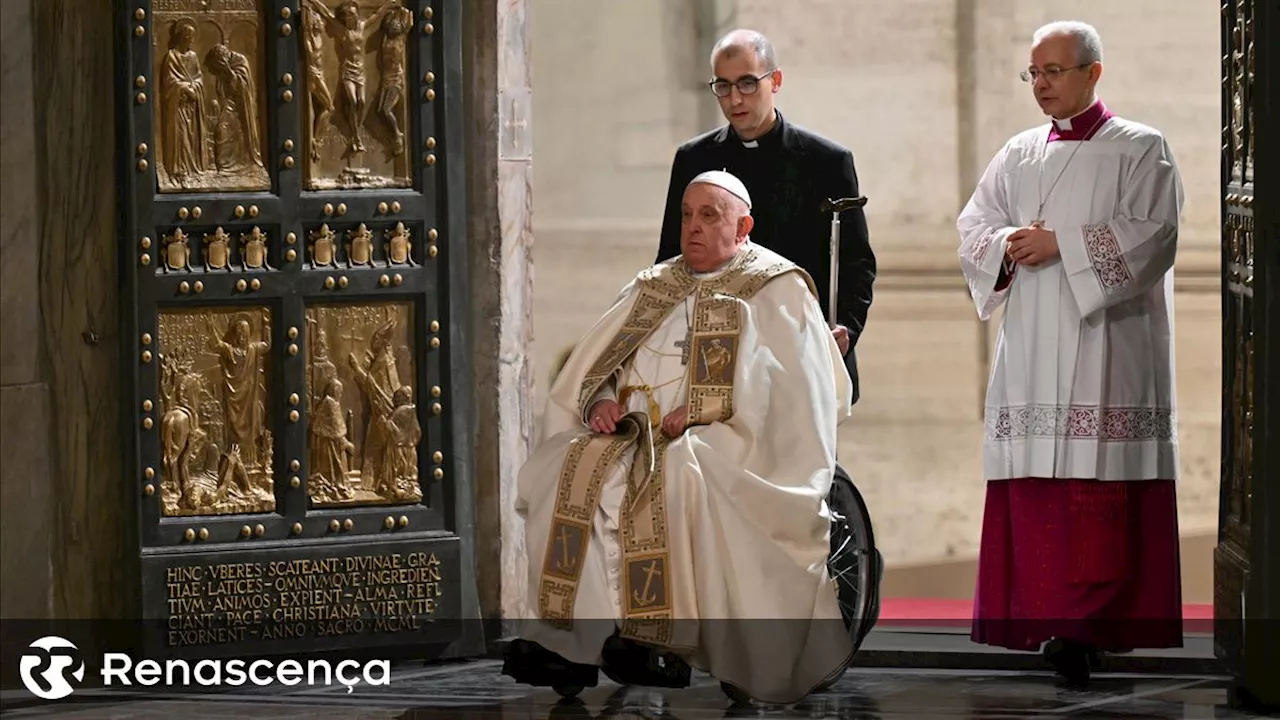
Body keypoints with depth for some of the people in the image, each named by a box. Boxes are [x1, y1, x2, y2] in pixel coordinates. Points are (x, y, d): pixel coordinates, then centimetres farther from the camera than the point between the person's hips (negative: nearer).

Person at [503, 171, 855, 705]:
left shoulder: (777, 291, 6)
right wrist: (600, 403, -5)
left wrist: (700, 410, -16)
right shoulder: (652, 289, 23)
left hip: (721, 445, -5)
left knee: (670, 476, -38)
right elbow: (588, 370, 19)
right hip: (637, 435, 6)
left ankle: (658, 638, -32)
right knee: (566, 469, -23)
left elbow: (804, 390, -8)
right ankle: (569, 642, -27)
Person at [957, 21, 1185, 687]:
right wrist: (1006, 245, -9)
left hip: (1105, 350, -5)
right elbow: (972, 227, 13)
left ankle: (1087, 625, -19)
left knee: (1097, 490, -13)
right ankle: (1042, 620, 3)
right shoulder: (1018, 156, 19)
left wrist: (1061, 244, -13)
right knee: (1032, 492, -1)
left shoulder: (1141, 150, 3)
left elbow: (1150, 234, -9)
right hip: (1030, 350, 5)